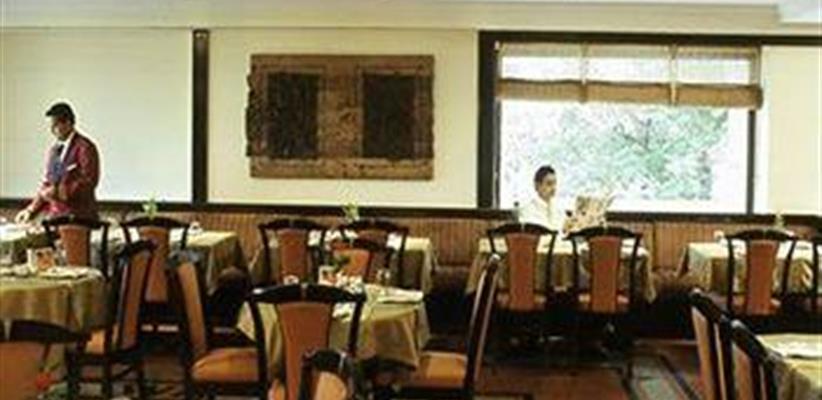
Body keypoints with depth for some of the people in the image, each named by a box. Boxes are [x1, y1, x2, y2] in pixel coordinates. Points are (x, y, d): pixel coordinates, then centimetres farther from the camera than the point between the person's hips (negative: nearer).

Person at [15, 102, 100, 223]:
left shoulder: (85, 147, -6)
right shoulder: (53, 151, 16)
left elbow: (89, 181, -13)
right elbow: (47, 183, 19)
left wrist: (59, 191, -18)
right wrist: (31, 210, 9)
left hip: (78, 216, -6)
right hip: (54, 215, 6)